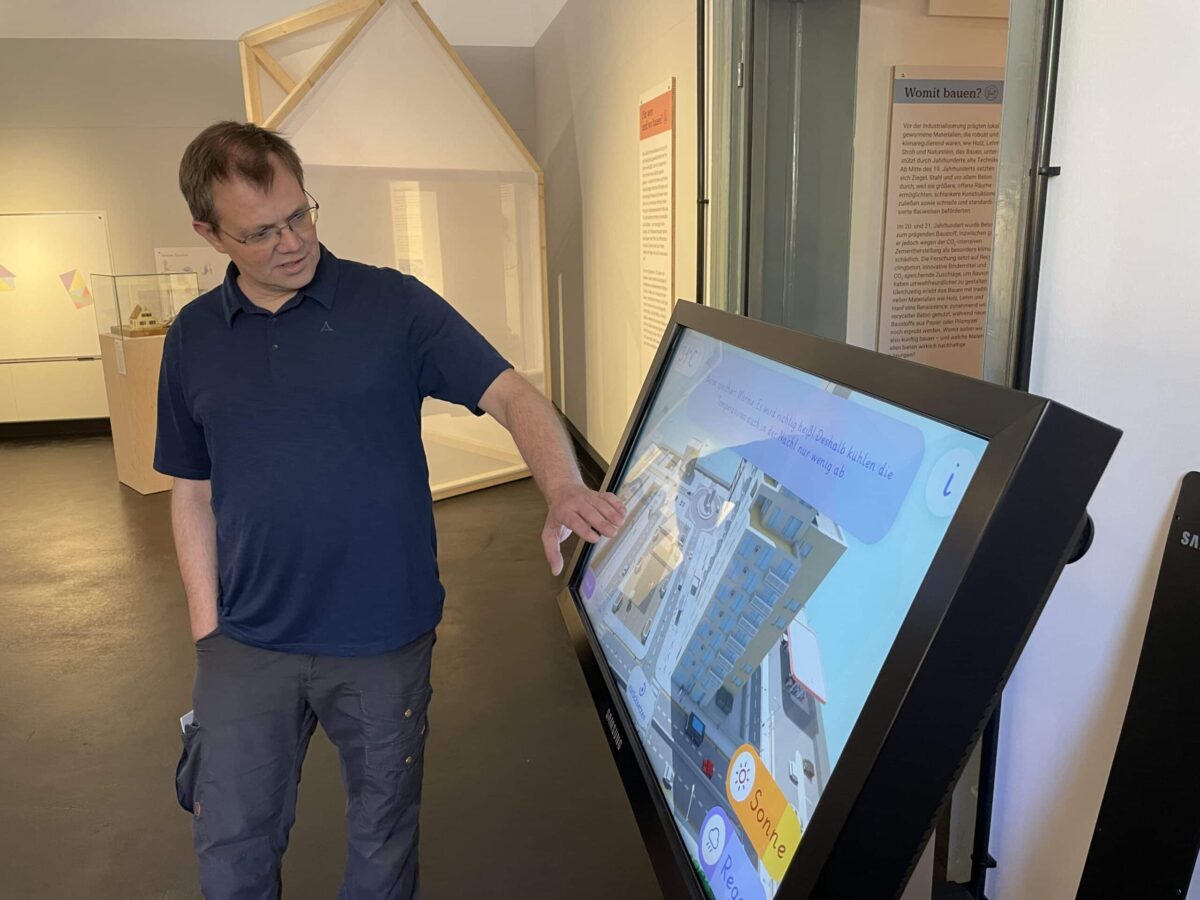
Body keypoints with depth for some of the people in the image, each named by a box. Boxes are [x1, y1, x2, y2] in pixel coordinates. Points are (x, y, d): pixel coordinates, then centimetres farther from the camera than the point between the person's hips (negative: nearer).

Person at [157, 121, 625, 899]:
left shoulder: (393, 304, -7)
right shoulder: (193, 338, 3)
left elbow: (511, 394, -13)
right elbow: (193, 492, 8)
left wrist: (564, 490, -33)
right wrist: (208, 631, 4)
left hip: (387, 639, -2)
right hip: (250, 646, 3)